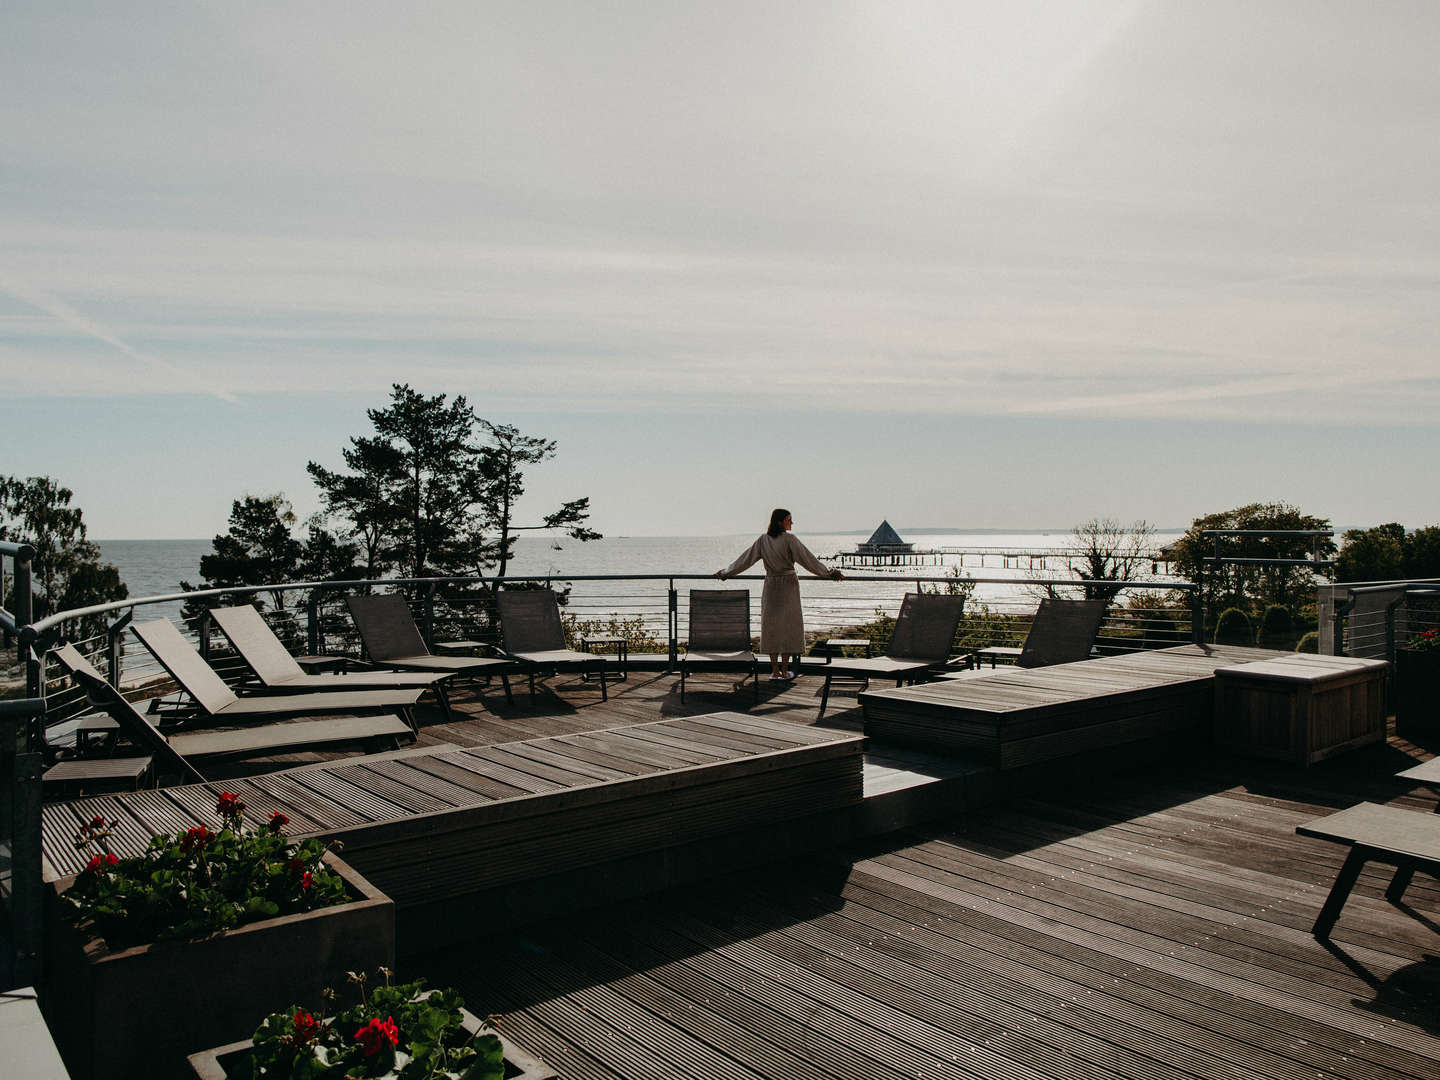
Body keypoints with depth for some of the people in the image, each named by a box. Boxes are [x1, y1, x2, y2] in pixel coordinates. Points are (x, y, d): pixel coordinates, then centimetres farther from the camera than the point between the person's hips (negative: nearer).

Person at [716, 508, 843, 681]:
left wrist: (726, 572, 18)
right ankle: (785, 672, 6)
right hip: (788, 586, -4)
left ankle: (774, 671, 10)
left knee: (771, 626, 8)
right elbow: (807, 558, -12)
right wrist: (828, 572, -6)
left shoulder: (763, 540, 1)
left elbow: (746, 558, 7)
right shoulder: (789, 539, -11)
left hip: (770, 586, 4)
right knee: (788, 626, 4)